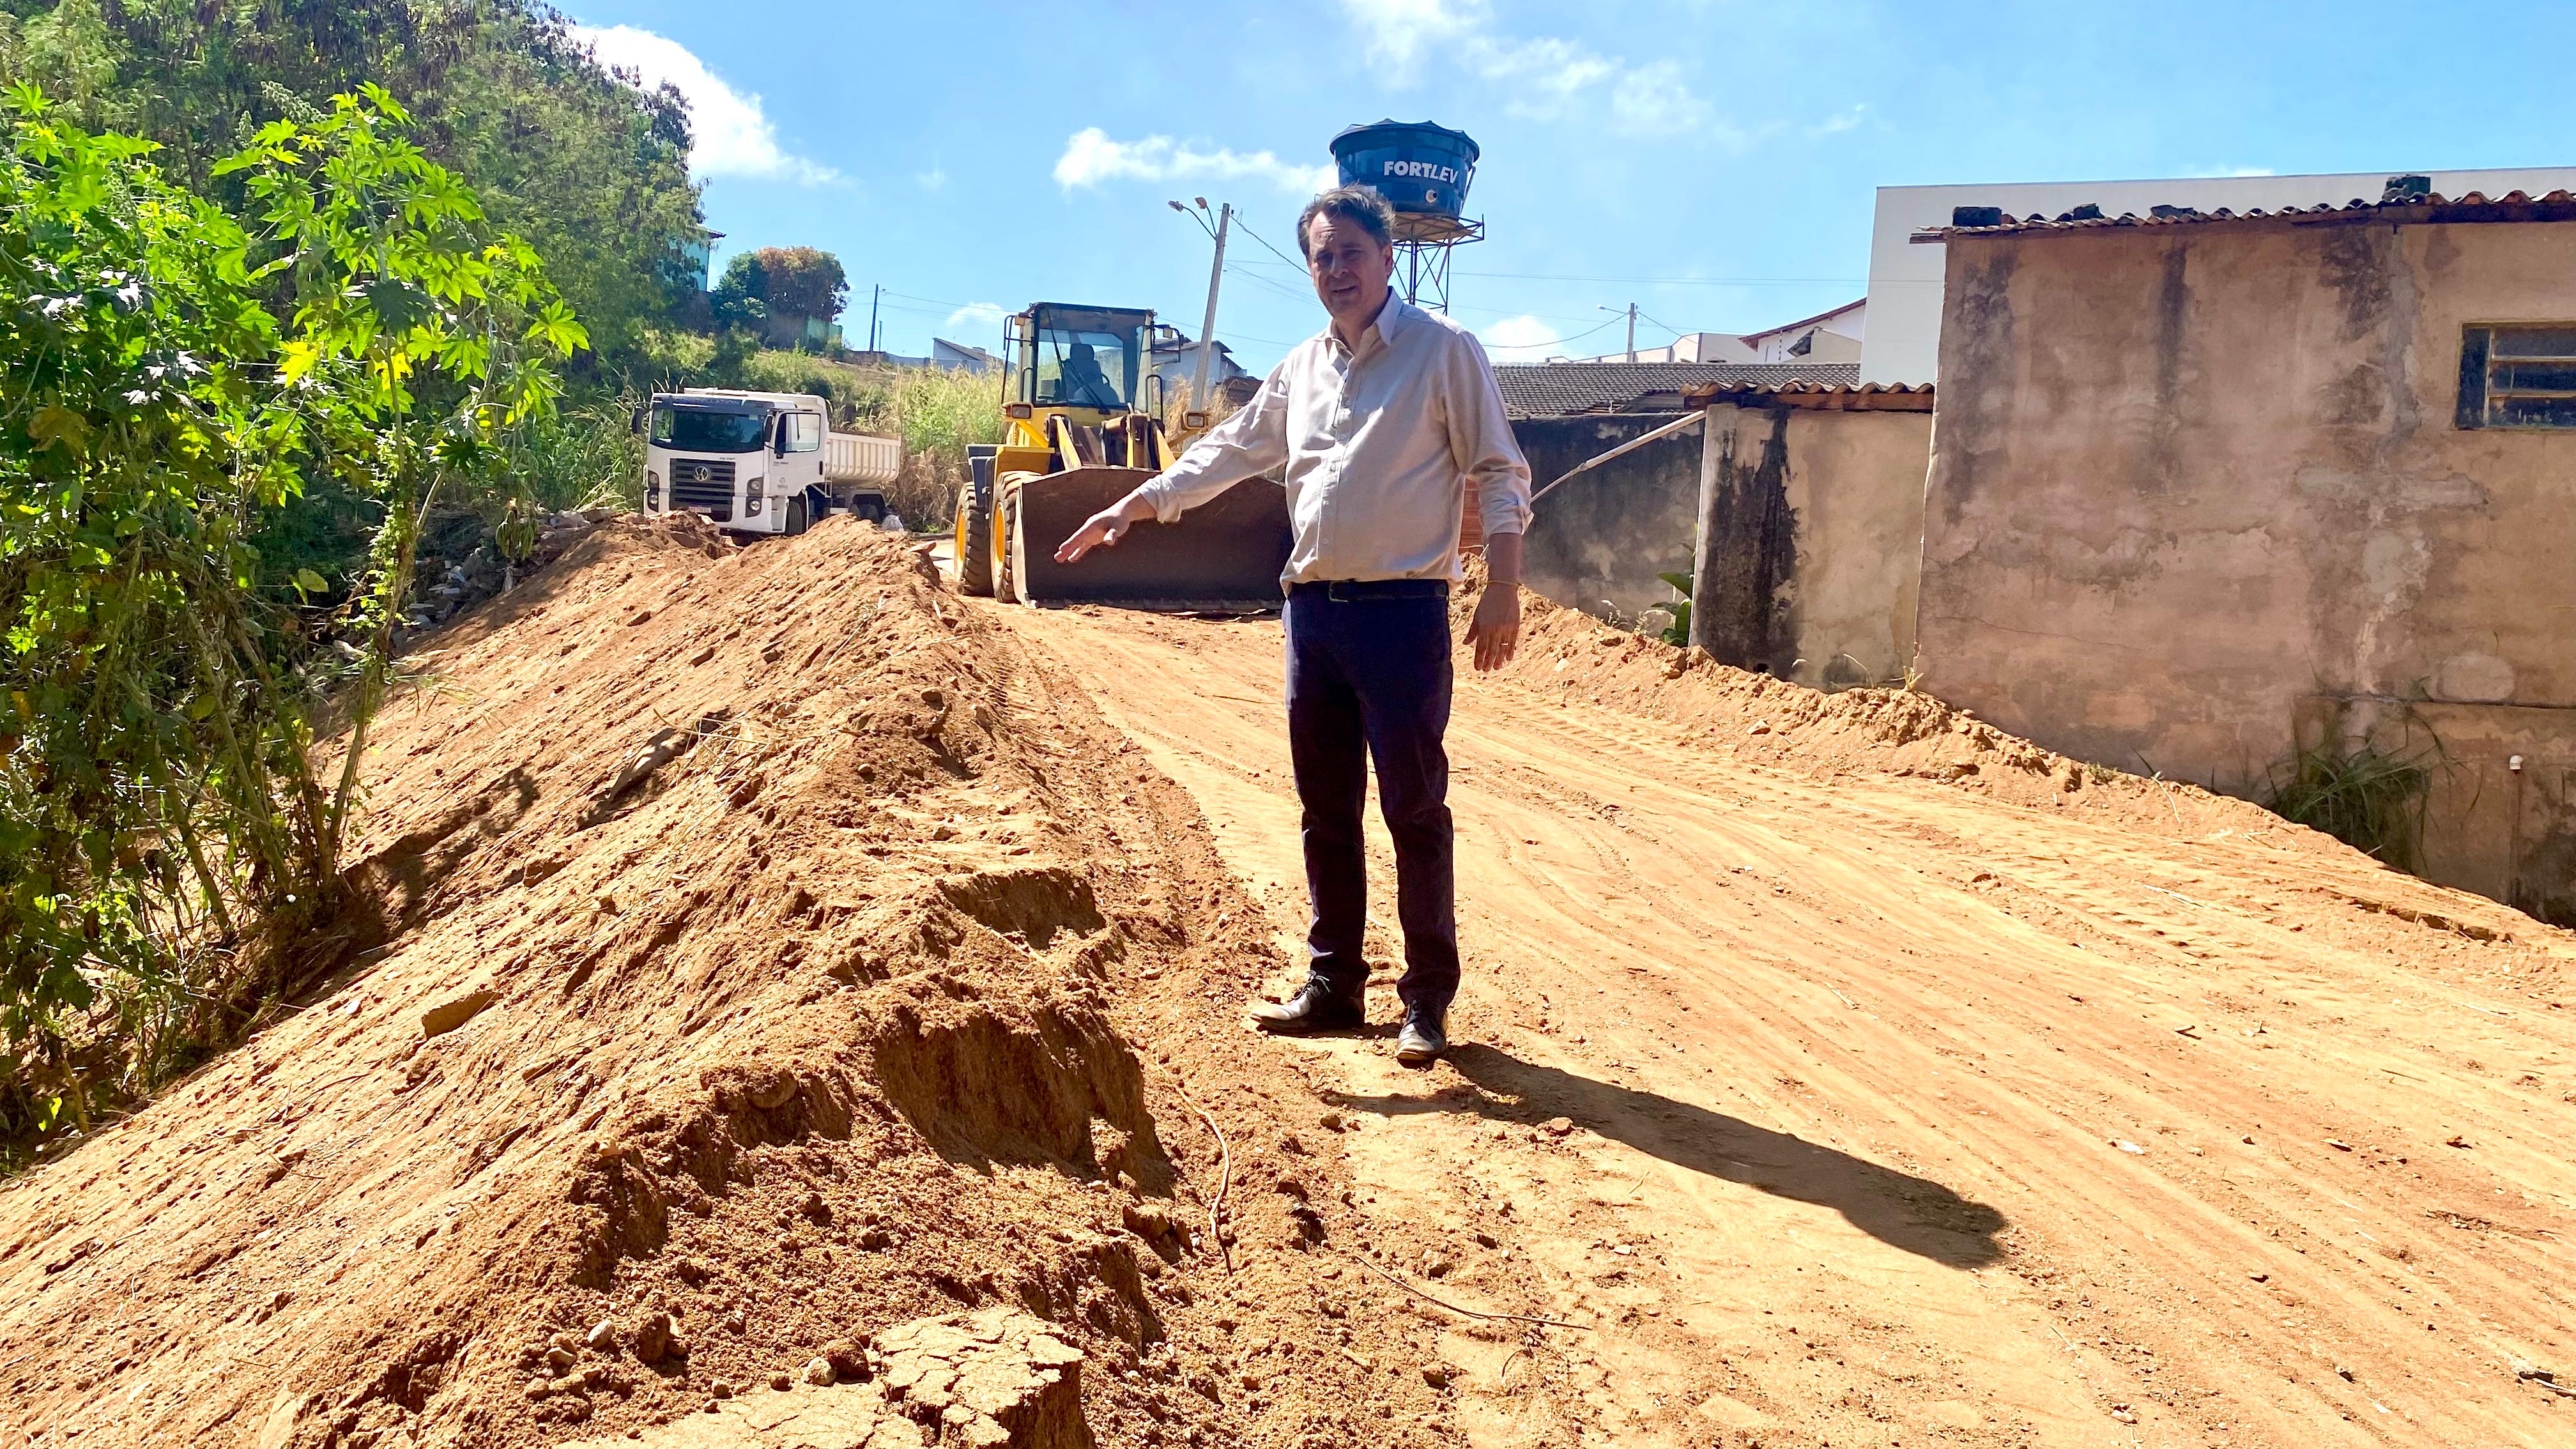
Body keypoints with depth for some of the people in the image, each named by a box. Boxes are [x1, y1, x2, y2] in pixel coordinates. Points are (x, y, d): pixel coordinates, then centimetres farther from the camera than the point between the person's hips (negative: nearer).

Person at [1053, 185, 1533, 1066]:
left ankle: (1429, 1001, 7)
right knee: (1325, 811, 11)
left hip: (1404, 611, -6)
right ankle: (1334, 986, 21)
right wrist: (1131, 507, 16)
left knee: (1415, 810, -3)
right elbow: (1226, 453, 23)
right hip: (1314, 607, 6)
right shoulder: (1302, 369, 16)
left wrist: (1503, 587, -14)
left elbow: (1500, 474, -5)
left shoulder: (1443, 350, -2)